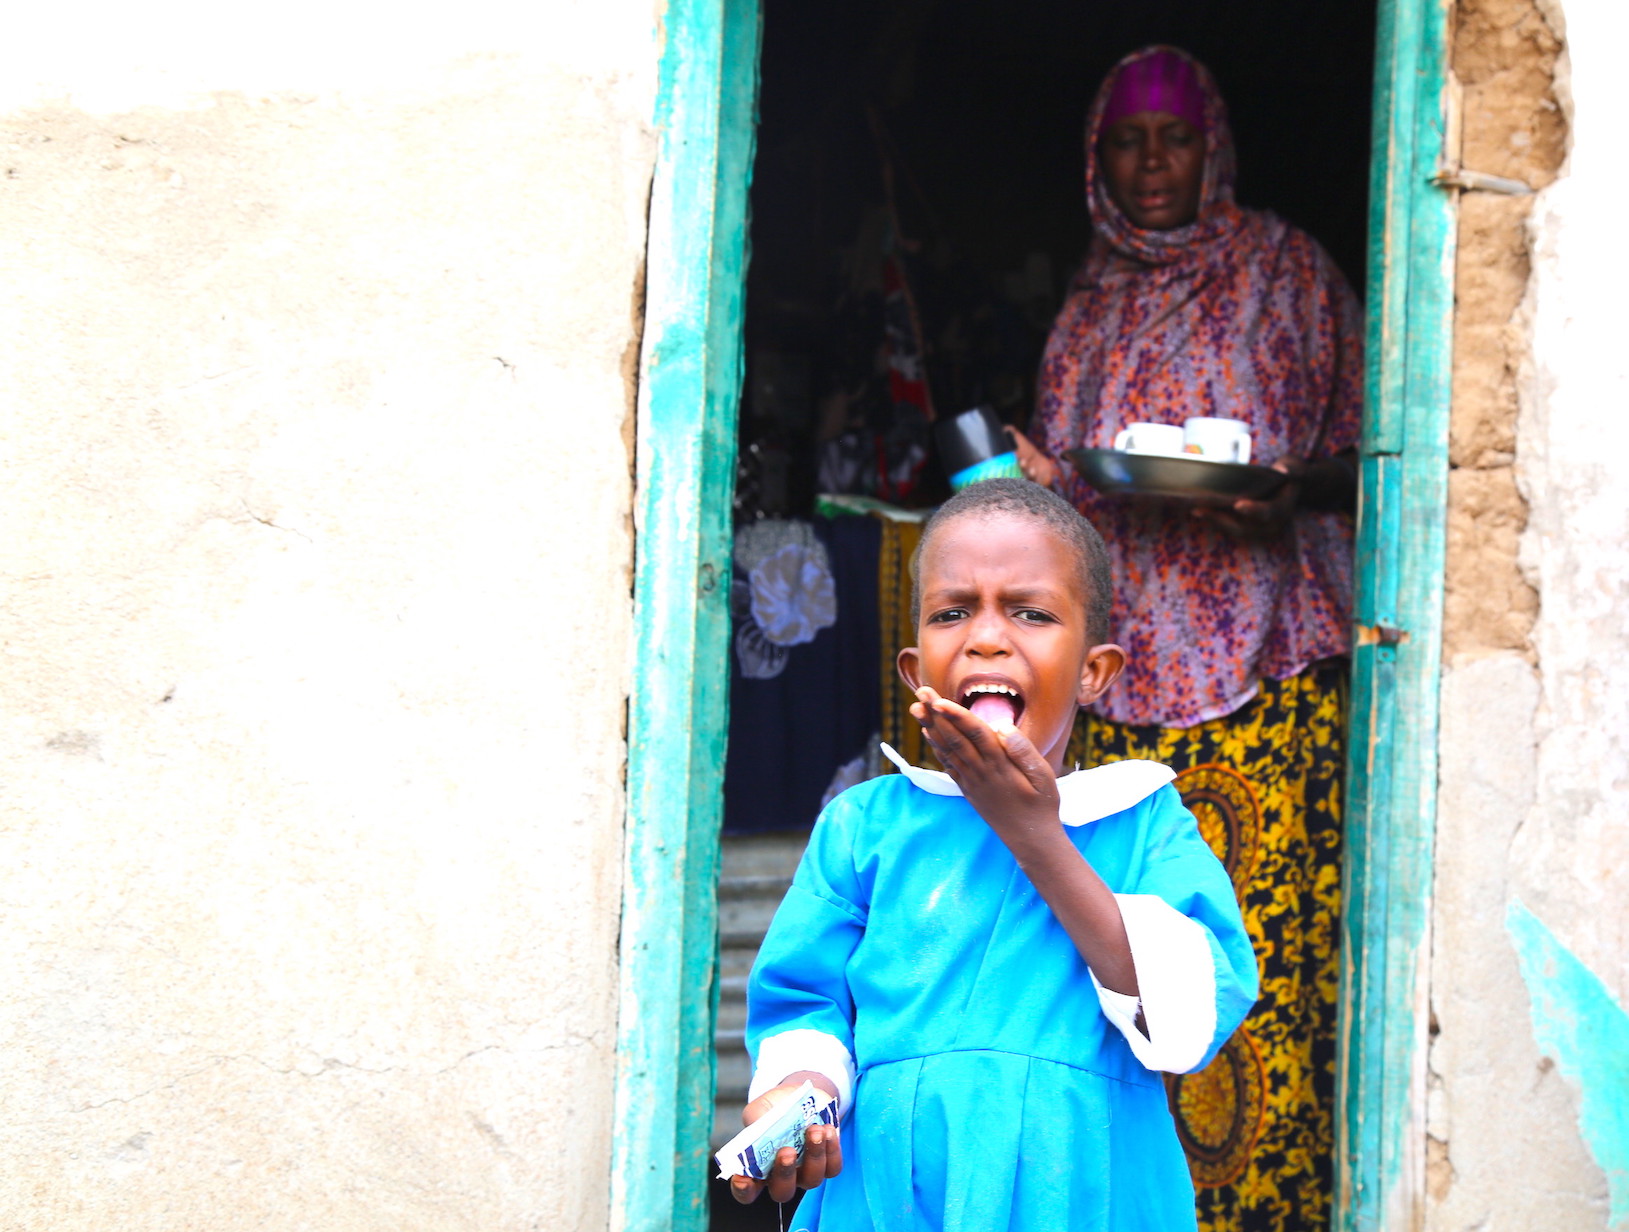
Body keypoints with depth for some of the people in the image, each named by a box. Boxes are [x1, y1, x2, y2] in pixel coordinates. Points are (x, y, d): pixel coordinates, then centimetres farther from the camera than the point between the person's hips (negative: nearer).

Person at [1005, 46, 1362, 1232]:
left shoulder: (1285, 269, 6)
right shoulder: (1096, 299, 19)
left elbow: (1357, 455, 3)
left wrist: (1289, 497, -16)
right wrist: (1031, 478, 5)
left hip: (1266, 652, -4)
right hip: (1126, 656, 4)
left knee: (1266, 928, -10)